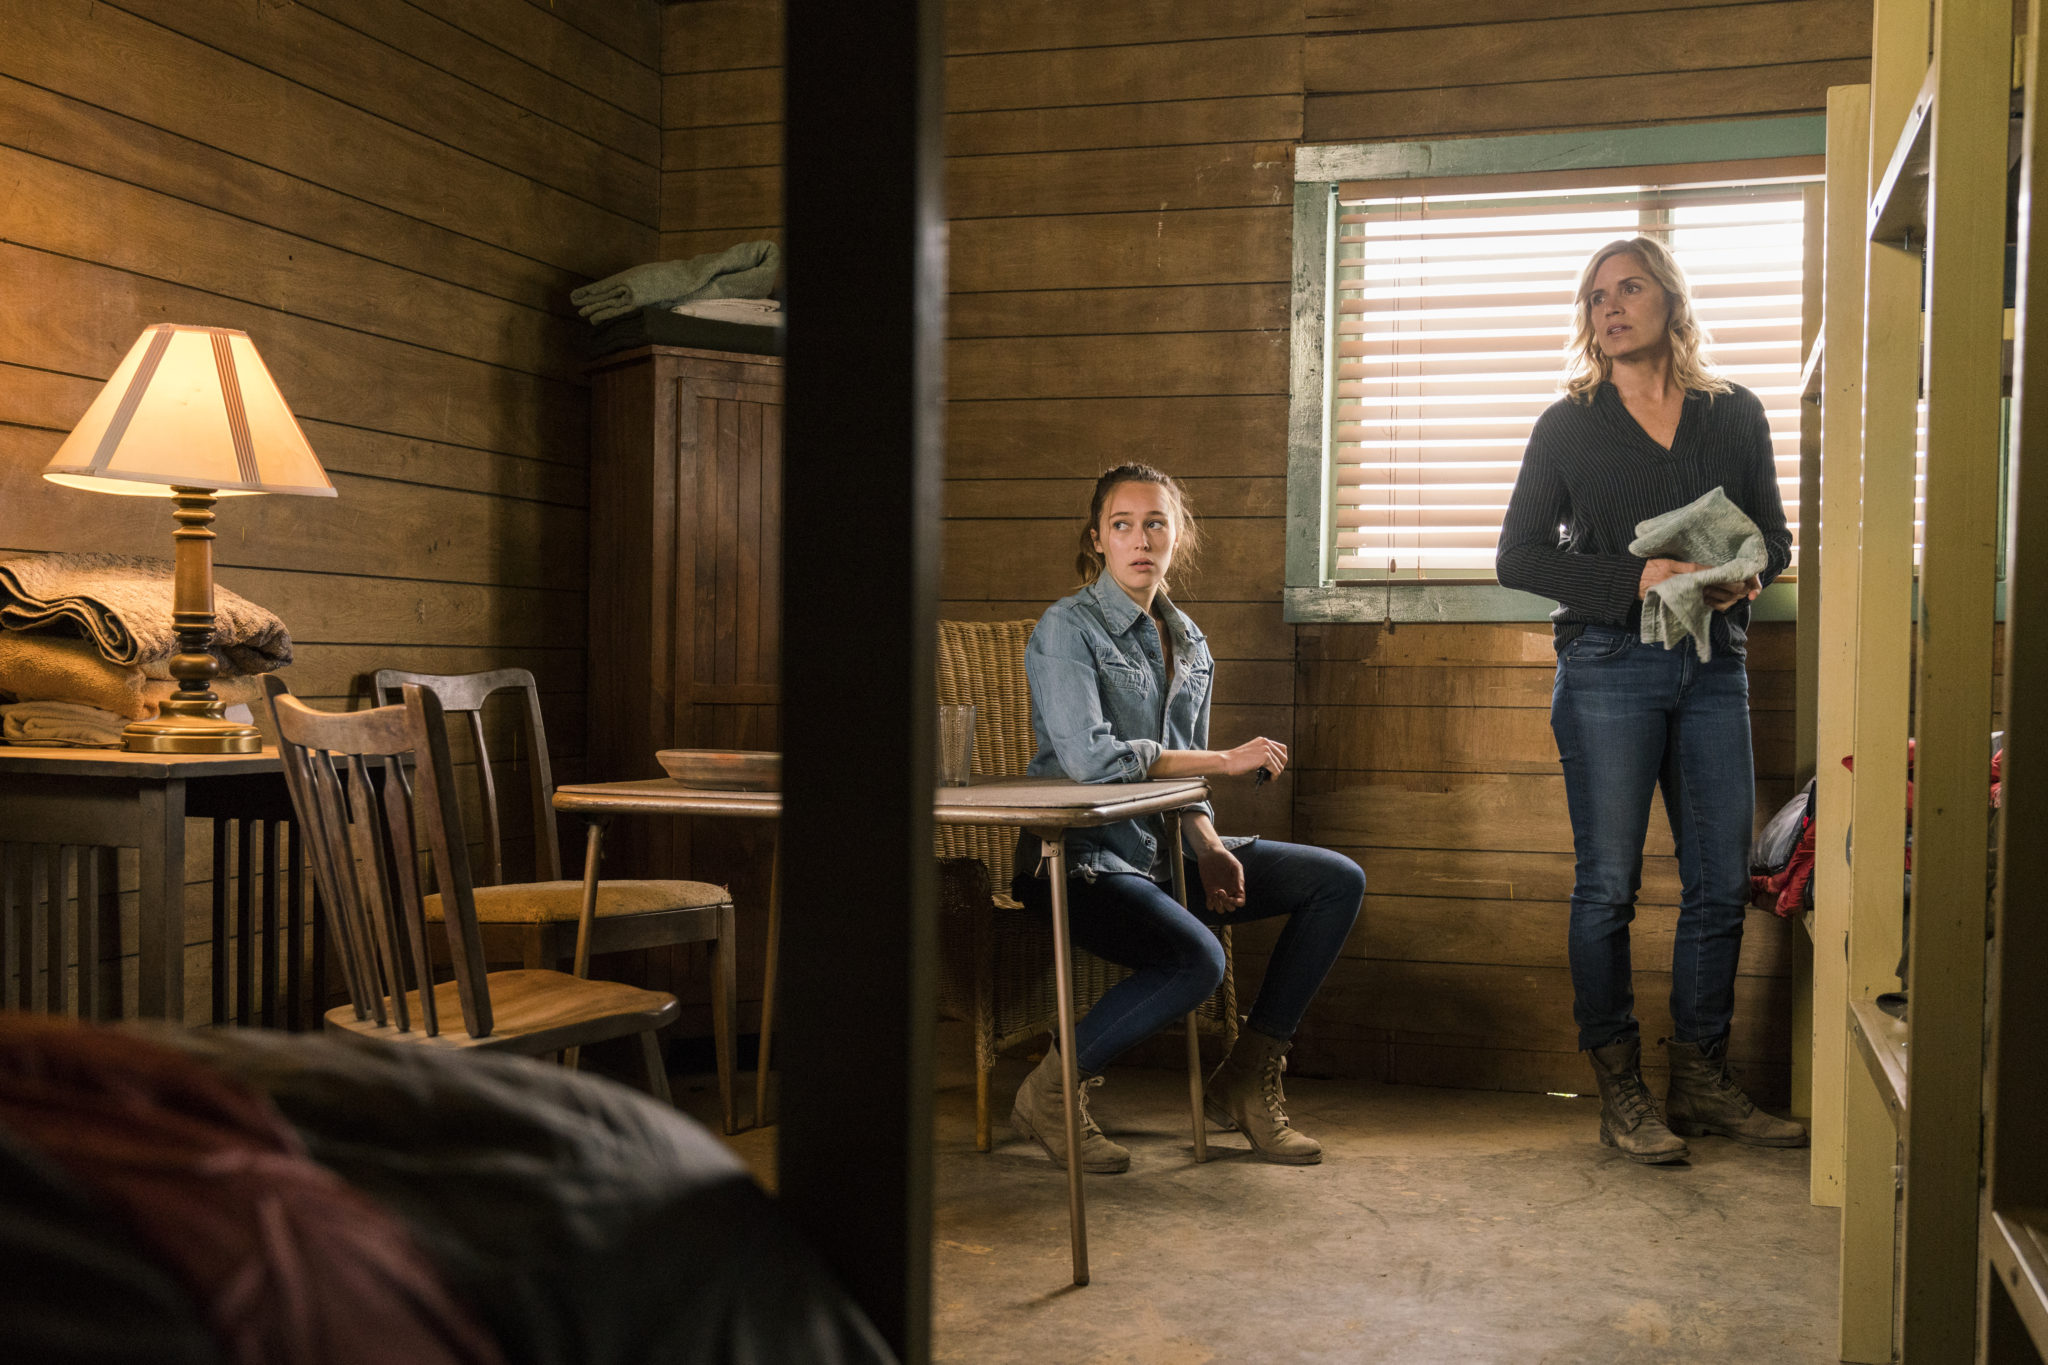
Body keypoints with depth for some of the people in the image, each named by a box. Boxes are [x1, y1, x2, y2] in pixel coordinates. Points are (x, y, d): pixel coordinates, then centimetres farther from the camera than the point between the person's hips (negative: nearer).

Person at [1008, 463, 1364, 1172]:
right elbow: (1086, 755, -24)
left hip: (1165, 850, 8)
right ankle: (1051, 1092, -10)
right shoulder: (1067, 628, -9)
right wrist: (1225, 760, -19)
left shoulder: (1188, 641, 13)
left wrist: (1208, 847, -4)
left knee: (1339, 880, -1)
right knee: (1197, 959, -33)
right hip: (1081, 857, -8)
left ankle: (1245, 1083, 4)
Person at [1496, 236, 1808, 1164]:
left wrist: (1744, 576, -8)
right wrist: (1635, 580, -12)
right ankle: (1619, 1091, 7)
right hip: (1609, 666, -3)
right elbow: (1518, 556, 1)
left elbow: (1774, 535, 16)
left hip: (1712, 667, 3)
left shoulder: (1734, 415, 11)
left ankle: (1702, 1082, 17)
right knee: (1608, 885, -3)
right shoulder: (1569, 425, 4)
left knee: (1721, 884, 4)